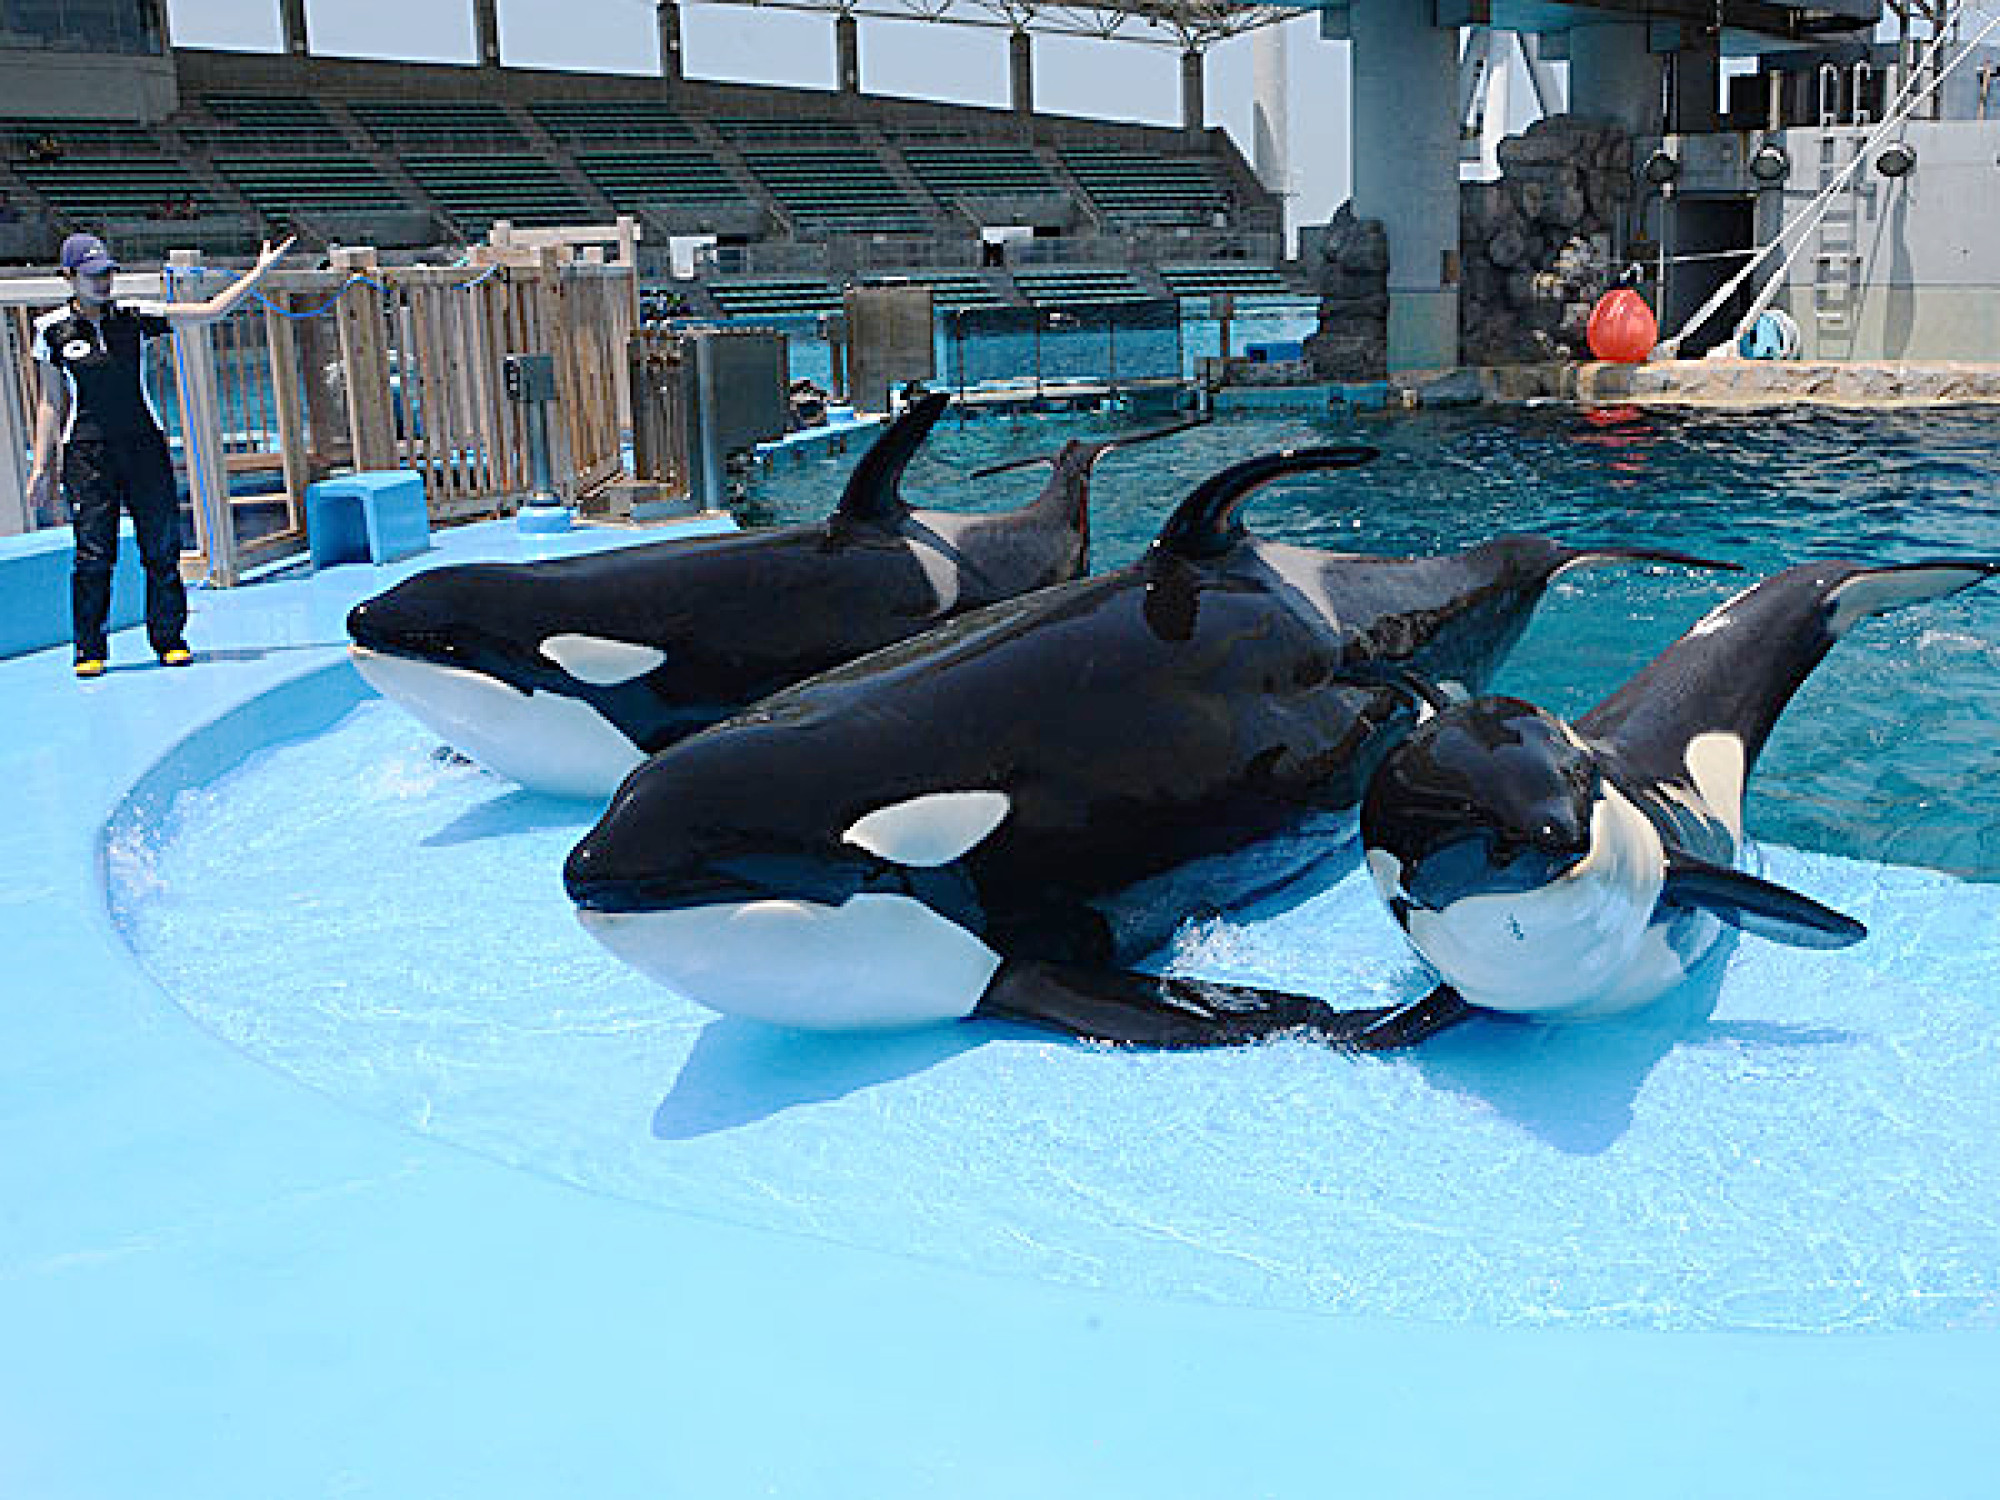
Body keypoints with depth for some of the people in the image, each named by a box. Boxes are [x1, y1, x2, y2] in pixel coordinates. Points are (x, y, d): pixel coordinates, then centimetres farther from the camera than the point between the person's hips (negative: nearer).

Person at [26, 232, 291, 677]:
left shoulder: (134, 317, 4)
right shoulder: (53, 330, 3)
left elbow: (212, 310, 5)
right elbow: (51, 402, 7)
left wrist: (259, 272, 1)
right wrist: (42, 466, 4)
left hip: (144, 444, 1)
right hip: (86, 452, -1)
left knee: (162, 547, 1)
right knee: (93, 553, -5)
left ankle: (169, 640, 14)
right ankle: (90, 650, 7)